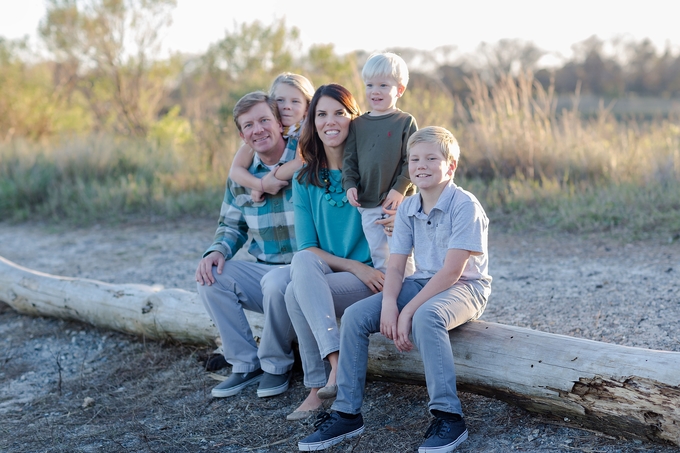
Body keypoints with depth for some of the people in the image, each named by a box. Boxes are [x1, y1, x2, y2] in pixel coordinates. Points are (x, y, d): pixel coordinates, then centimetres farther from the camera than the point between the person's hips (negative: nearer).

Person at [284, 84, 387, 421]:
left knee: (296, 293, -27)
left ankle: (318, 387, -22)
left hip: (372, 277, -3)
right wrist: (354, 266, -11)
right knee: (302, 261, -31)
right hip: (323, 277, 3)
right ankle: (337, 361, -37)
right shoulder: (305, 180, 10)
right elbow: (307, 247, 3)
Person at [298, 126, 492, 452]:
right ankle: (347, 413, -2)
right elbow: (395, 267, 1)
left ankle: (448, 417, -29)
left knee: (425, 316, -39)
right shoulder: (407, 209, 4)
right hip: (422, 284, 7)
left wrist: (407, 311, -25)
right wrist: (389, 305, -20)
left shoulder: (465, 205, -16)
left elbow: (451, 271, -21)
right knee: (354, 316, -10)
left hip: (465, 287, -7)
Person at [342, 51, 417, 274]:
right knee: (379, 257, 7)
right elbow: (350, 158, 11)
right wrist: (350, 184, -4)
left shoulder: (406, 122, 0)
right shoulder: (358, 124, 11)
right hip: (368, 207, 3)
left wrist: (400, 188, -14)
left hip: (398, 203, -3)